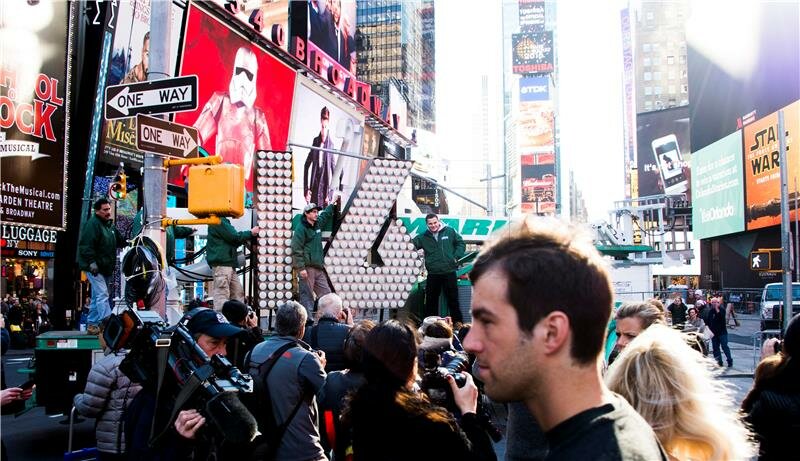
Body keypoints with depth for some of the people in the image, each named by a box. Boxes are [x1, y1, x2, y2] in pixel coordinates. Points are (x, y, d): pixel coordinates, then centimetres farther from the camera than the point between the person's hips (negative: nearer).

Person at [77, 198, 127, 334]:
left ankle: (92, 325, 22)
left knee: (97, 297, 14)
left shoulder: (110, 225, 16)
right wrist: (92, 262, -28)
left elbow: (119, 241, 27)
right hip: (94, 267, -10)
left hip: (104, 268, 10)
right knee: (102, 294, -16)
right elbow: (86, 245, -22)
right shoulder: (92, 224, -13)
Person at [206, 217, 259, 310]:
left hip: (228, 263, 10)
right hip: (221, 264, -10)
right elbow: (234, 237, -14)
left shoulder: (222, 221, 20)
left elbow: (232, 242, 22)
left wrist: (248, 236, 10)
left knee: (238, 293, 10)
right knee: (222, 294, -10)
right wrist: (251, 233, 0)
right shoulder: (218, 221, -11)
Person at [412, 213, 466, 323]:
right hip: (433, 274, 2)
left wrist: (456, 257, -5)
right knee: (431, 301, 9)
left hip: (449, 272, -2)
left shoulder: (450, 231, 0)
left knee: (453, 300, 4)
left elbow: (461, 244, 6)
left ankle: (458, 323, 12)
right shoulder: (423, 237, 5)